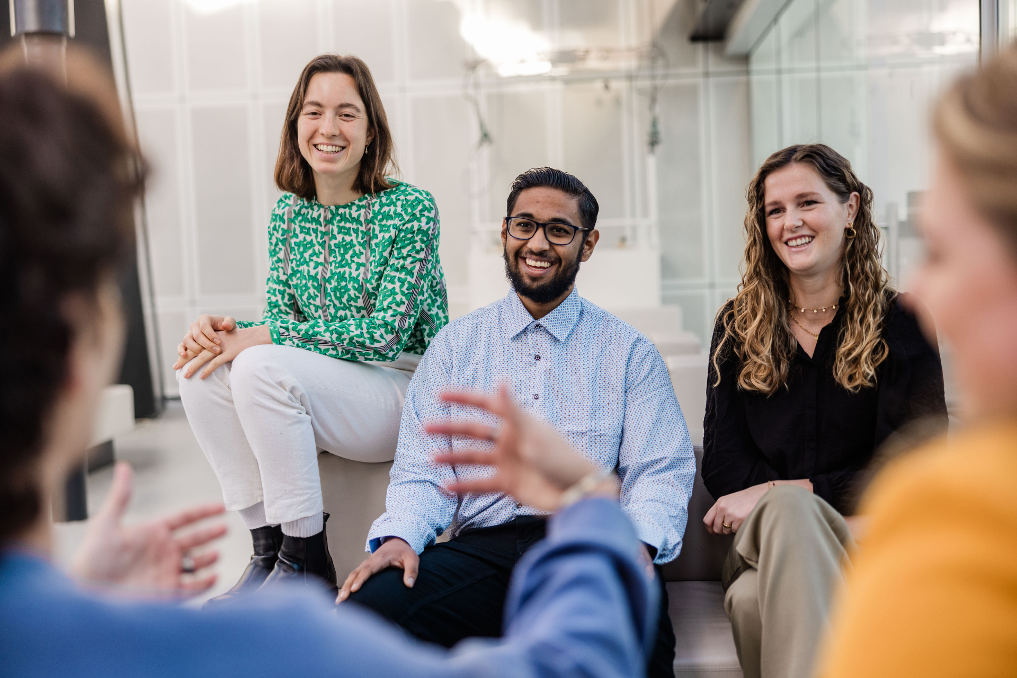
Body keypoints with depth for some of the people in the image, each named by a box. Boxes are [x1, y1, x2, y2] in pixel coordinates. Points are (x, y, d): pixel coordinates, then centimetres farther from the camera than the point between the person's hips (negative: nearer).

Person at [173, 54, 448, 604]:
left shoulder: (410, 209, -12)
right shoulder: (288, 212, 7)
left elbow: (386, 331, -17)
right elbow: (282, 318, 7)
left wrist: (259, 339, -21)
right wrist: (226, 332, -17)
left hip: (406, 391, -6)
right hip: (321, 385, 6)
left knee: (261, 367, -29)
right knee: (199, 368, -16)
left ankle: (306, 562, -15)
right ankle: (268, 548, -9)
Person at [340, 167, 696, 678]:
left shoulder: (630, 352, 13)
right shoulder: (454, 345, 17)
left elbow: (660, 473, 5)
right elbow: (422, 471, 11)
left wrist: (636, 544, -17)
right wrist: (399, 535, -11)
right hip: (479, 550, 3)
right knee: (367, 608, -27)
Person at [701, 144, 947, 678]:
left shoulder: (899, 322, 6)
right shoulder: (738, 327, 13)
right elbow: (721, 464, 6)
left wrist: (781, 493, -13)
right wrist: (784, 499, -15)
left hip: (867, 537, -1)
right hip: (761, 542, 1)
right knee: (757, 585, -38)